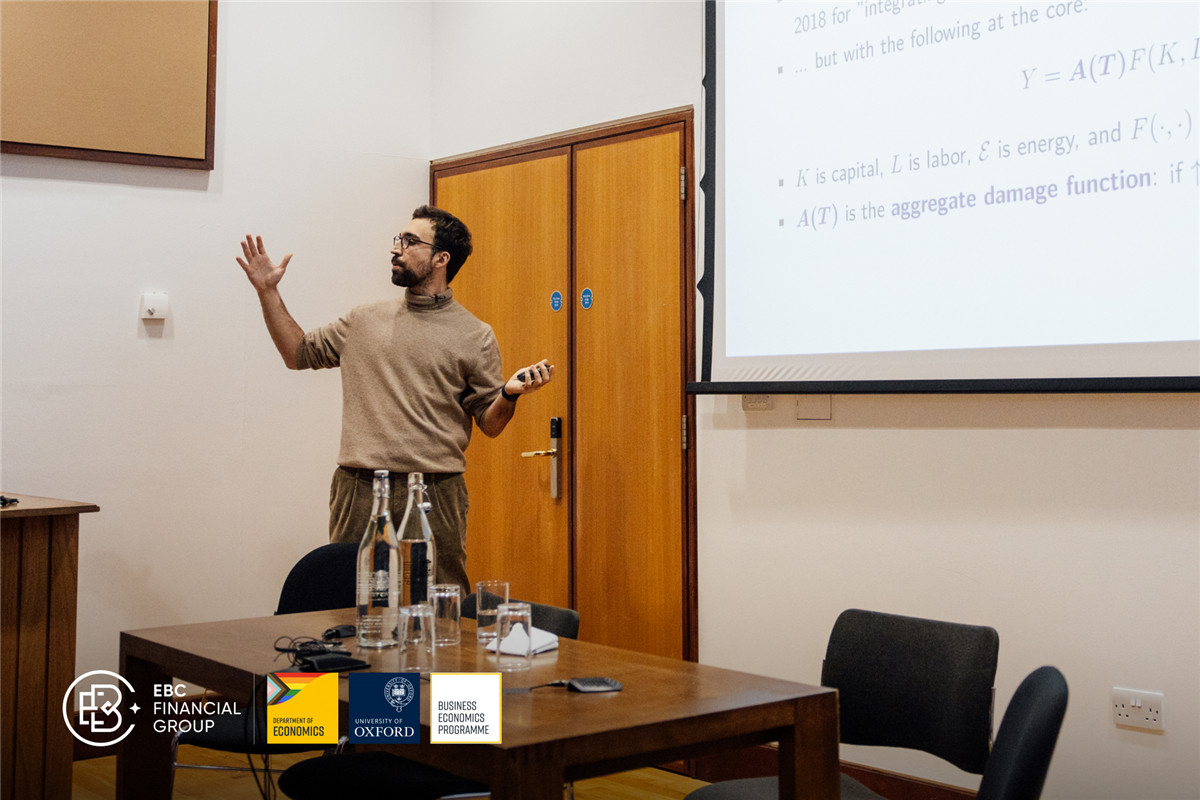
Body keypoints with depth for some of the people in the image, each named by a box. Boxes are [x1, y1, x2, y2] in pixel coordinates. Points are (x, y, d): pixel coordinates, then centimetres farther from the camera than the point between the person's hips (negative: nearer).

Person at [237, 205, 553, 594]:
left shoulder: (474, 335, 3)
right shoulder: (365, 320, 13)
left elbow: (489, 424, 4)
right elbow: (299, 353, 22)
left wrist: (509, 394, -16)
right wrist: (268, 292, 15)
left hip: (436, 493, -2)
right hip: (359, 489, 3)